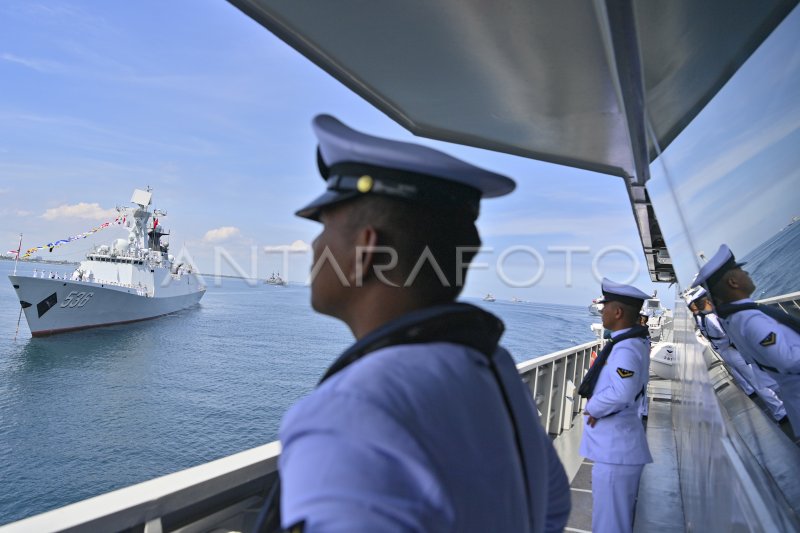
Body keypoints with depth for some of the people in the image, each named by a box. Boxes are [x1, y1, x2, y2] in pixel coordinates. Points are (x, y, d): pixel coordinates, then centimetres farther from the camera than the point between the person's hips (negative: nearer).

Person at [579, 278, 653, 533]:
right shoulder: (636, 340, 8)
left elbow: (622, 393, -36)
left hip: (614, 448, -10)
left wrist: (593, 409, -18)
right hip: (616, 444, 10)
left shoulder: (625, 348, -23)